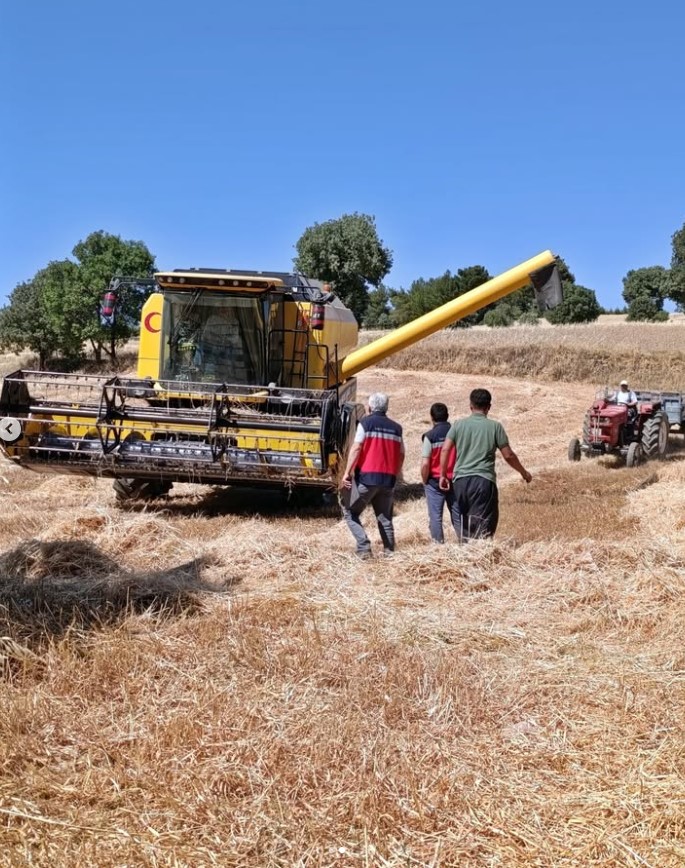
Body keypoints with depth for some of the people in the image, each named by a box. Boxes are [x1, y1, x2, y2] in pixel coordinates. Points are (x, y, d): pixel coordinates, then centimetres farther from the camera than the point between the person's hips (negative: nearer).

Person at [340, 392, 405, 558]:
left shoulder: (366, 422, -2)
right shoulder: (396, 428, 11)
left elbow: (356, 448, -11)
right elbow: (401, 455, 13)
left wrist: (347, 472, -11)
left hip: (366, 477, -4)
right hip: (388, 479, 4)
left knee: (350, 512, 8)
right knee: (385, 517, 15)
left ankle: (364, 547, -4)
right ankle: (389, 551, 10)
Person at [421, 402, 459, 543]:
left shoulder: (430, 436, -11)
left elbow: (425, 464, -15)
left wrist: (424, 481, 0)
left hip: (435, 482, -3)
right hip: (455, 481, 4)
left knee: (435, 517, 4)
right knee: (457, 516, 12)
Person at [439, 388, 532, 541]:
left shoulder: (459, 424, 7)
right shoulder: (495, 426, 2)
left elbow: (445, 450, 0)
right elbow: (508, 455, 3)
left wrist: (443, 476, 8)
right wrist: (524, 472, 18)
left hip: (461, 480, 3)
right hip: (484, 480, -3)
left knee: (464, 520, 15)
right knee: (484, 523, -2)